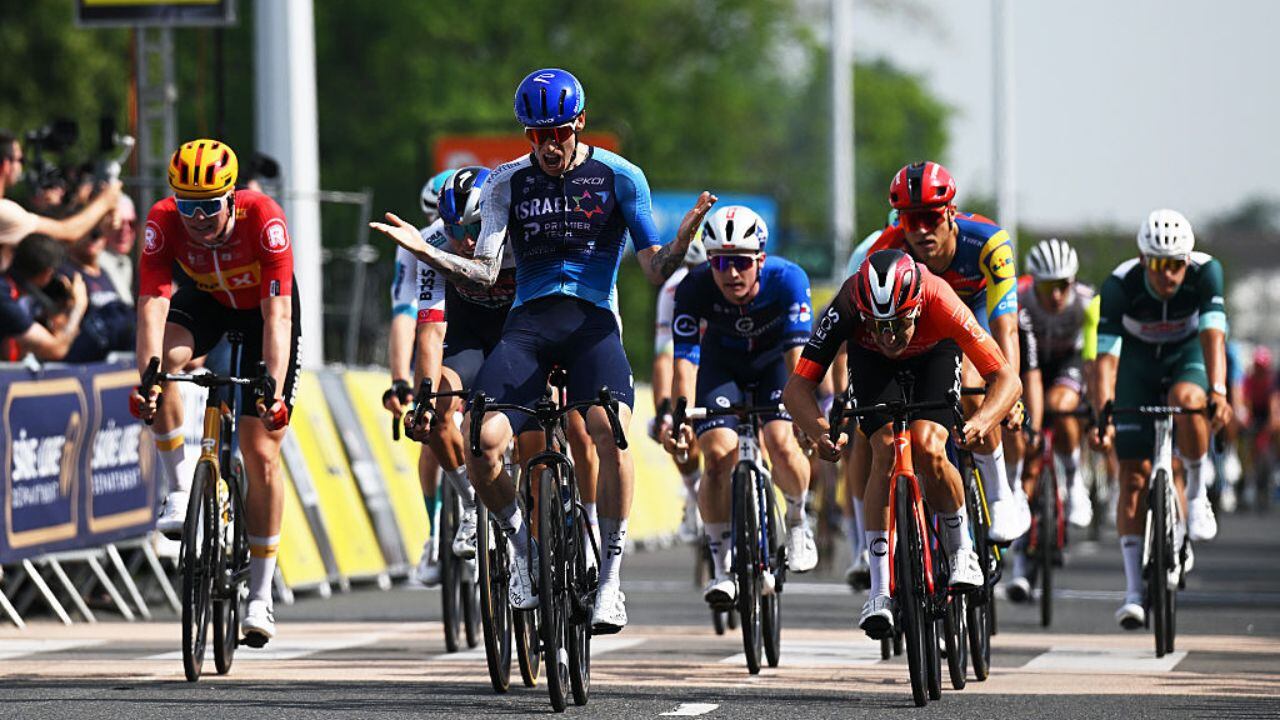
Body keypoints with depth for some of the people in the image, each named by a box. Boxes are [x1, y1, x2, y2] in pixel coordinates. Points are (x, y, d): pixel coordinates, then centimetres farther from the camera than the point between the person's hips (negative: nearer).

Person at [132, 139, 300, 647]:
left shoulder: (263, 219, -35)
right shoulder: (163, 222, -29)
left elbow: (277, 316, -38)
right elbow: (153, 305, -36)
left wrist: (275, 391, -49)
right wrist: (148, 379, -51)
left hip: (262, 307, -2)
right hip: (205, 301, 2)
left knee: (261, 453, -6)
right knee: (162, 360, -33)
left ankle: (260, 599, 2)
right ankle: (180, 491, -16)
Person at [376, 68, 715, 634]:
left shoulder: (619, 177, 4)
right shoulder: (508, 182, 8)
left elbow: (655, 270, 2)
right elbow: (484, 273, 3)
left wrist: (681, 242, -19)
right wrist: (427, 252, -13)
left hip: (592, 322, -2)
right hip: (527, 324, 2)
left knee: (609, 430, -32)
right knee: (480, 438, -23)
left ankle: (611, 575, -17)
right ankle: (523, 542, 6)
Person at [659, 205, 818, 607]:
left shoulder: (788, 280, -31)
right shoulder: (694, 288, -29)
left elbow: (798, 351, -34)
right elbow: (686, 358, -31)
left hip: (775, 362, -1)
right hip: (722, 365, 1)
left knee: (781, 444, -23)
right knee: (719, 456, -18)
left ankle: (797, 520, 8)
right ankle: (722, 565, -4)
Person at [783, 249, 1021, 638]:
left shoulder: (941, 304, -41)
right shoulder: (845, 310, -39)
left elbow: (1007, 379, -37)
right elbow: (796, 387, -36)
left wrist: (981, 422, -57)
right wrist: (822, 433, -55)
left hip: (934, 354, -1)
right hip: (871, 360, 1)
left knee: (927, 450, -23)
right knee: (886, 450, -21)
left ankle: (961, 551, 3)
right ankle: (879, 591, -17)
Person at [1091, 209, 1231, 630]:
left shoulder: (1206, 272, -28)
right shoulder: (1120, 286, -29)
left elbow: (1212, 334, -37)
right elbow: (1106, 355, -34)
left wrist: (1217, 392, -52)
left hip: (1187, 357, 0)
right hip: (1138, 363, 0)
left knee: (1185, 400, -37)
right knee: (1133, 476, -9)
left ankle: (1198, 492, -13)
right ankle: (1134, 590, -6)